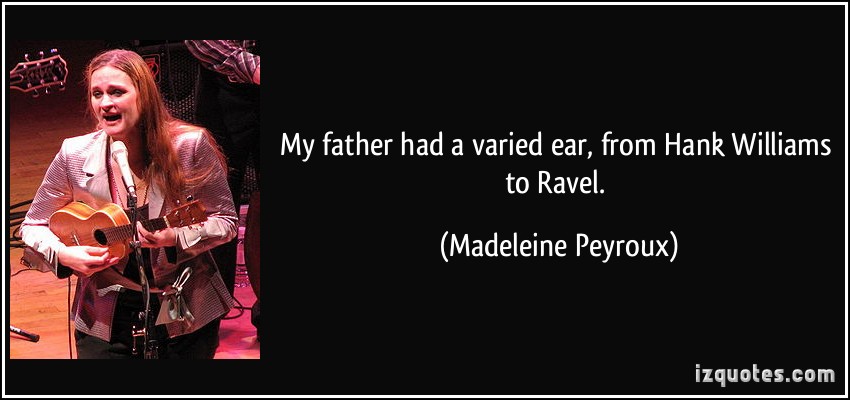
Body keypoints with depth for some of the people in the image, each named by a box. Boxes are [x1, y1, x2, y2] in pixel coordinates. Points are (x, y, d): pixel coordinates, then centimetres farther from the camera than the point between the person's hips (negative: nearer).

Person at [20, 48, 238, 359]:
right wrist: (65, 255, -16)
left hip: (185, 313, -1)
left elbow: (226, 220, -6)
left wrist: (174, 238, -23)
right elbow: (33, 226, 4)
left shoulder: (189, 146, -14)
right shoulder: (74, 156, -8)